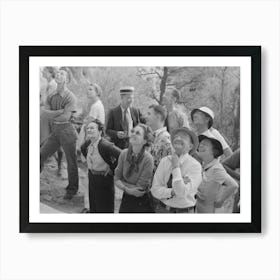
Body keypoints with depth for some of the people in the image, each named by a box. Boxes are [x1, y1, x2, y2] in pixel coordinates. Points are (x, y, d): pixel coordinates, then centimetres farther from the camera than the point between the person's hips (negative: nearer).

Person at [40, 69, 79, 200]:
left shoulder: (70, 97, -10)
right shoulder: (51, 96, 9)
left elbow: (66, 116, -17)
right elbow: (46, 112, -1)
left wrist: (53, 114, -4)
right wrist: (61, 111, -11)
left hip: (67, 130, -6)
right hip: (55, 130, 6)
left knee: (71, 162, 3)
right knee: (41, 155, 3)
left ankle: (72, 190, 15)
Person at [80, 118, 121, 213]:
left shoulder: (105, 145, -26)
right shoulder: (87, 143, -3)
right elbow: (83, 149, 22)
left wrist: (112, 169, -18)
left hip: (104, 179, -7)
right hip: (92, 177, 7)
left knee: (105, 209, 5)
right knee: (93, 208, 18)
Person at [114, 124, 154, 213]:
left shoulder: (148, 159, -21)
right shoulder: (124, 154, -5)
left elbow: (140, 188, -18)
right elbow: (116, 179, -1)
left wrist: (122, 182, -9)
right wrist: (127, 189, -19)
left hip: (142, 203, -5)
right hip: (126, 200, 5)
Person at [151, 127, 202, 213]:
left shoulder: (195, 166, -13)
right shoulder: (164, 161, -3)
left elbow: (182, 193, -22)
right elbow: (155, 190, -5)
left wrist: (176, 167, -20)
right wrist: (173, 192, -20)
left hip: (183, 210, -2)